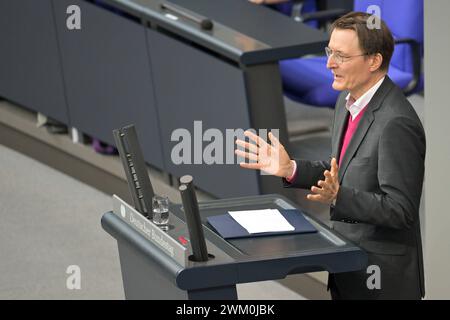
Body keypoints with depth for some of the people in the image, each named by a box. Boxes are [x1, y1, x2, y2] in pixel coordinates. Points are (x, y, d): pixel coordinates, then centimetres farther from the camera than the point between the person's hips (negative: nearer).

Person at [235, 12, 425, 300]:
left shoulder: (396, 123, -25)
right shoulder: (350, 100, 5)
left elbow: (400, 209, -24)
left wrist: (338, 197, -35)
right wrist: (289, 169, 1)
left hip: (381, 276, -9)